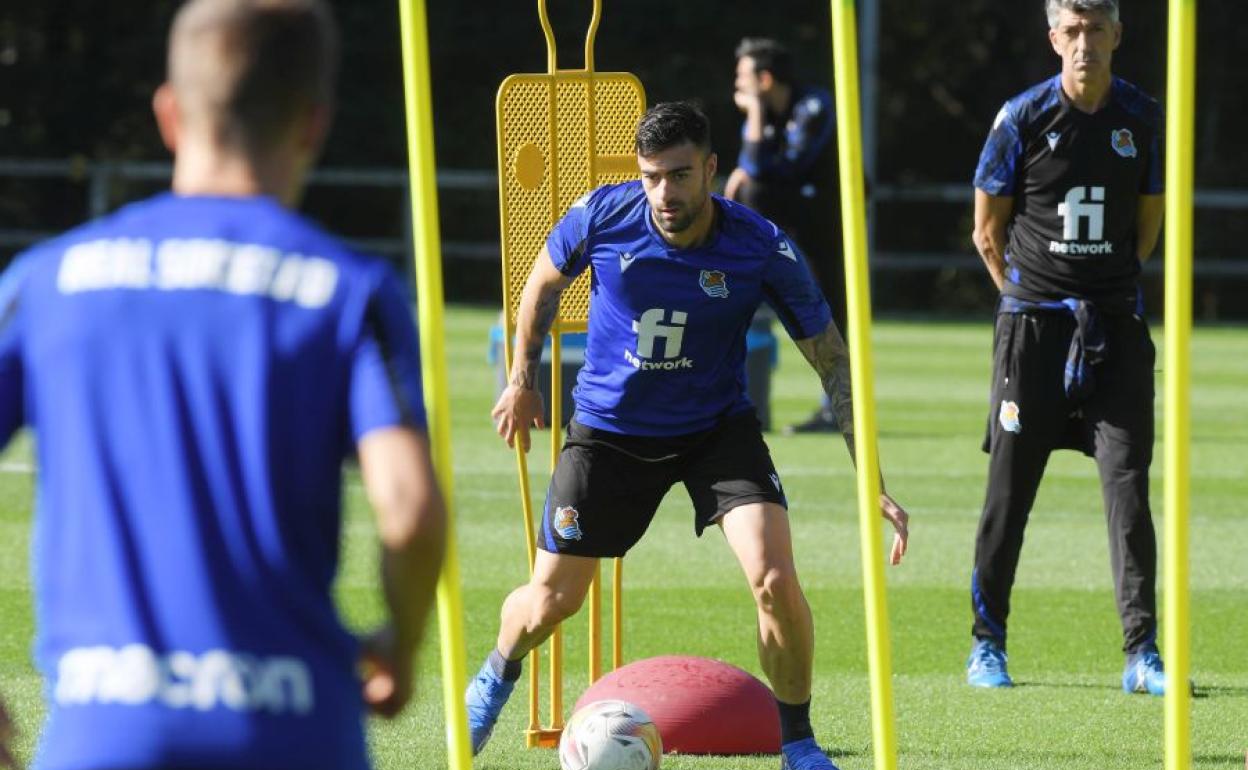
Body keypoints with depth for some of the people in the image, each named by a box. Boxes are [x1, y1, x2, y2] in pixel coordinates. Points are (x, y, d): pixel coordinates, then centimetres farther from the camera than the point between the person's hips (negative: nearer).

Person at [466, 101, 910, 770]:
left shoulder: (761, 249, -22)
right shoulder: (602, 216, -19)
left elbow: (834, 364, -14)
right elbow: (545, 281, 5)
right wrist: (522, 380, 10)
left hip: (717, 430, -1)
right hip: (609, 430, 1)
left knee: (775, 579, -21)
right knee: (550, 601, 6)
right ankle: (498, 672, 43)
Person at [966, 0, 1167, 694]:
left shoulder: (1143, 120, 2)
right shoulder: (1024, 118, -4)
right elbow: (989, 230, 5)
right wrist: (1032, 295, 8)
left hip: (1115, 324, 1)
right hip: (1032, 323, -1)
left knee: (1129, 486, -6)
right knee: (1011, 487, 3)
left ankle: (1143, 652, -5)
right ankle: (987, 644, 15)